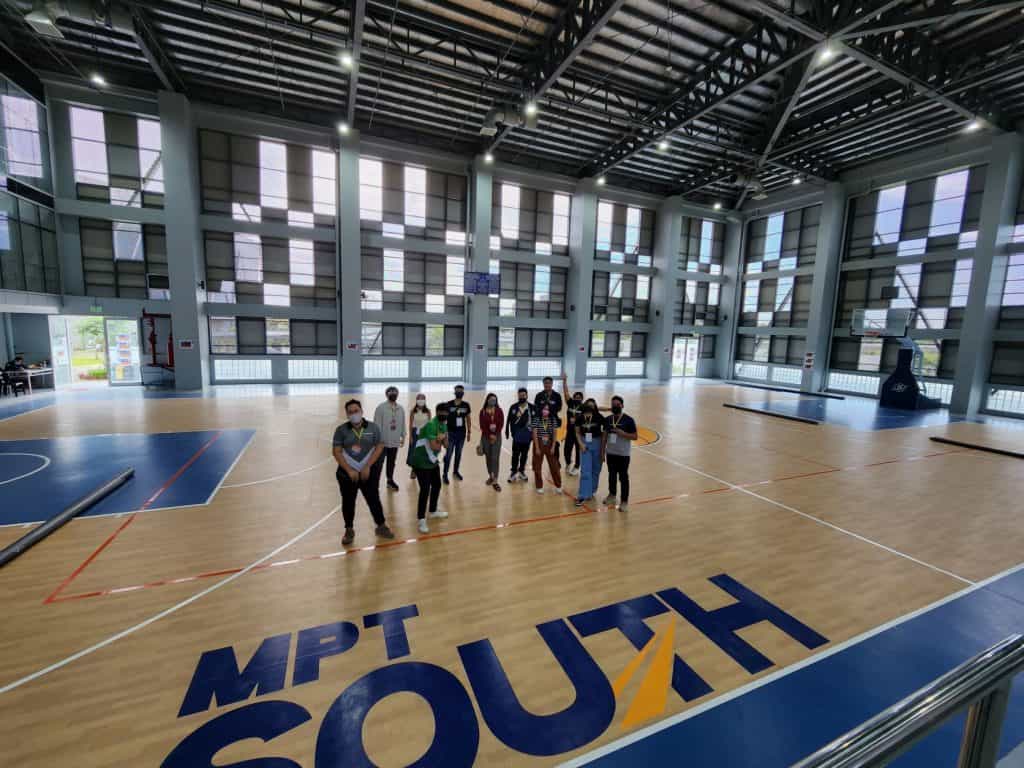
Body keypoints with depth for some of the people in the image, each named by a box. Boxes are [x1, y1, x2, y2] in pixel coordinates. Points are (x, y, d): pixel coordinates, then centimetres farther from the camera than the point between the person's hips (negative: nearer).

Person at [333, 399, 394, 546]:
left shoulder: (373, 427, -4)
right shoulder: (341, 430, -4)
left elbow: (379, 447, -4)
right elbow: (337, 452, -6)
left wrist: (368, 467, -11)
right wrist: (349, 470, -13)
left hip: (369, 472, 0)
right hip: (347, 473, 1)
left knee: (374, 499, 6)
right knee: (348, 502, 11)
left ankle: (381, 526, 24)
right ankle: (349, 530, 29)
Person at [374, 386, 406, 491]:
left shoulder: (401, 409, 7)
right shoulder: (381, 408, -11)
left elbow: (403, 424, 14)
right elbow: (377, 424, -12)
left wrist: (403, 436, 12)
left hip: (395, 441, 5)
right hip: (383, 441, -5)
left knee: (392, 462, 16)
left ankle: (390, 480, 28)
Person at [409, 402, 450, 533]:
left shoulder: (444, 425, 7)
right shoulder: (431, 425, -24)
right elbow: (434, 447, -27)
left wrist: (442, 438, -15)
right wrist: (440, 440, -7)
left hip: (433, 461, 10)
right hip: (421, 463, -10)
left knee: (437, 485, 20)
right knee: (425, 490, -10)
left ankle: (433, 511, 40)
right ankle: (421, 520, 2)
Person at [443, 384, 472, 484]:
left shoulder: (466, 405, 2)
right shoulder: (449, 404, -8)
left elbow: (468, 419, 9)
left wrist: (469, 432, 9)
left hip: (462, 433, 3)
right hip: (451, 432, -3)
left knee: (458, 453, 14)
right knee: (448, 454, -2)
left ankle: (456, 471, 30)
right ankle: (445, 474, 7)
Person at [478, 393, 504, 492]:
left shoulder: (499, 411, 0)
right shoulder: (483, 411, -1)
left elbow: (501, 424, -4)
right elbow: (482, 425, -5)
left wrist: (495, 435, -13)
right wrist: (489, 435, -12)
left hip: (497, 437, -1)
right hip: (486, 437, 1)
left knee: (495, 458, -5)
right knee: (488, 458, 11)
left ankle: (495, 481, -4)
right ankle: (490, 476, 30)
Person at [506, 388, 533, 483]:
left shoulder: (532, 408, -3)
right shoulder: (513, 407, -3)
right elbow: (509, 420, 1)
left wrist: (534, 433, -1)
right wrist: (507, 431, 0)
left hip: (527, 436, 1)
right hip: (516, 436, -1)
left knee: (524, 454, 13)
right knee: (515, 454, 6)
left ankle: (522, 471, 28)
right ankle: (514, 471, 18)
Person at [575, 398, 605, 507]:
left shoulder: (599, 417, -11)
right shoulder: (580, 418, -4)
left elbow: (605, 434, -6)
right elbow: (577, 433, 6)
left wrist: (603, 450, -7)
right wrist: (581, 444, -9)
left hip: (597, 444, 0)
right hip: (584, 445, 0)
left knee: (595, 470, 12)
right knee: (585, 472, -4)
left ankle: (591, 491, 32)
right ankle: (582, 496, 0)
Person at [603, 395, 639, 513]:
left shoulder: (628, 420, -9)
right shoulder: (607, 419, 4)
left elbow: (635, 436, -8)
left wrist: (623, 433, -24)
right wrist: (602, 450, 10)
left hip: (623, 454, -4)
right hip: (610, 453, 4)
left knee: (623, 477, 2)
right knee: (611, 475, 17)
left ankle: (624, 501, 12)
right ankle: (612, 495, 35)